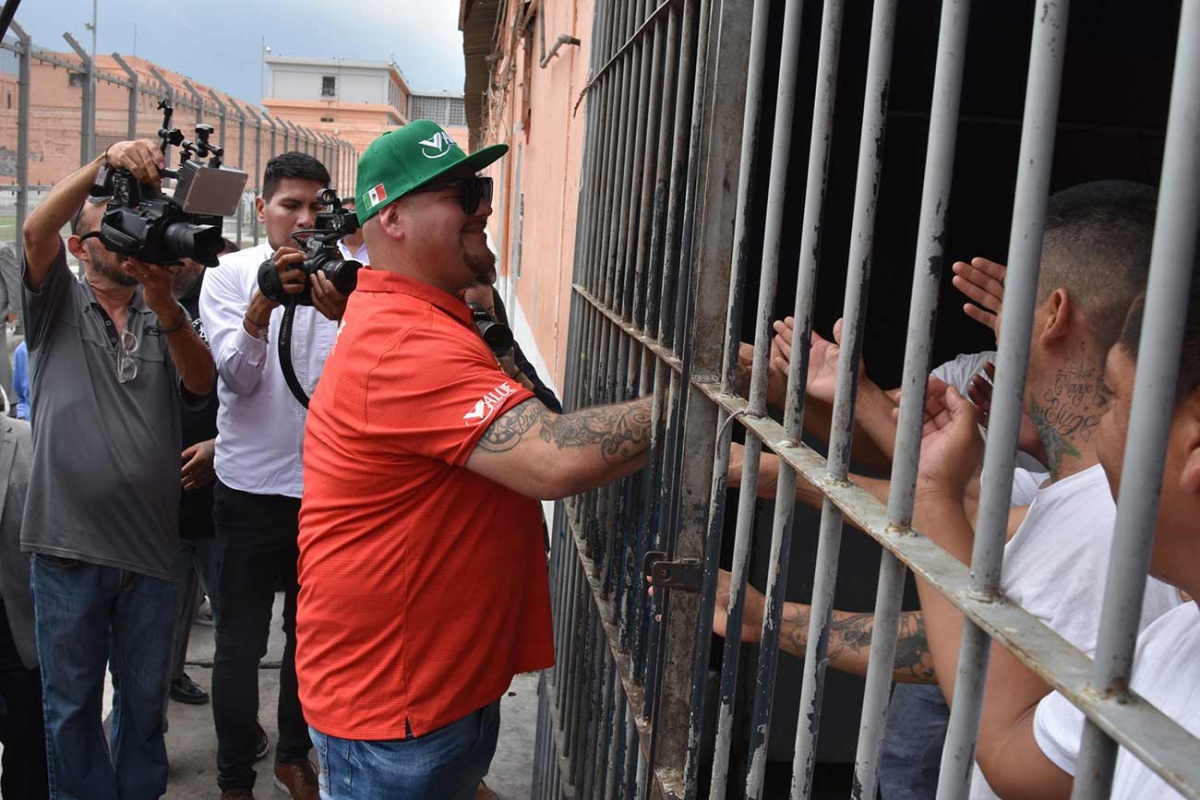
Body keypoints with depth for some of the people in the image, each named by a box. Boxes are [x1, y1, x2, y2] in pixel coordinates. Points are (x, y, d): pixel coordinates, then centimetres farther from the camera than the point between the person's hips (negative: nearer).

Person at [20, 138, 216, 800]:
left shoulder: (166, 320, 9)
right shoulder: (59, 306, 3)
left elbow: (200, 383, -9)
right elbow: (36, 230, -15)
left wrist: (164, 304, -25)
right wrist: (104, 162, -27)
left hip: (149, 547, 2)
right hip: (68, 546, -2)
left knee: (145, 698, 15)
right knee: (71, 702, 11)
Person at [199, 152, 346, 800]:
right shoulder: (229, 274, -2)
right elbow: (237, 376, -14)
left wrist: (347, 316, -32)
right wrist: (261, 304, -32)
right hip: (250, 486, -2)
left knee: (310, 632, 16)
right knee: (241, 643, 6)